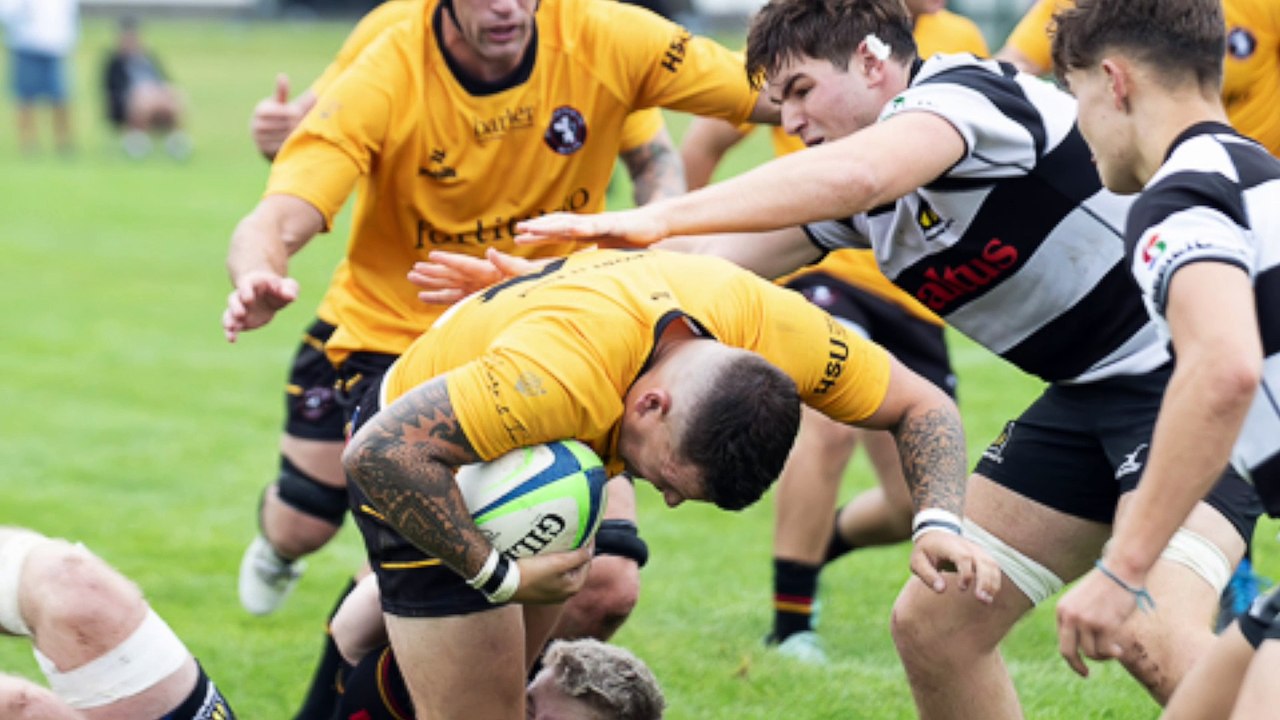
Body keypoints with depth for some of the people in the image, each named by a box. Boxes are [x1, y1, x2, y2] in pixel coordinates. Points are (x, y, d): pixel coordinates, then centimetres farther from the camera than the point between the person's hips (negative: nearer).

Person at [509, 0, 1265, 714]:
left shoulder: (962, 89, -17)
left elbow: (852, 175, -36)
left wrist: (657, 218, -37)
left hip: (1189, 366, -10)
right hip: (1089, 392, 10)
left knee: (1156, 638, -29)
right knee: (932, 625, 6)